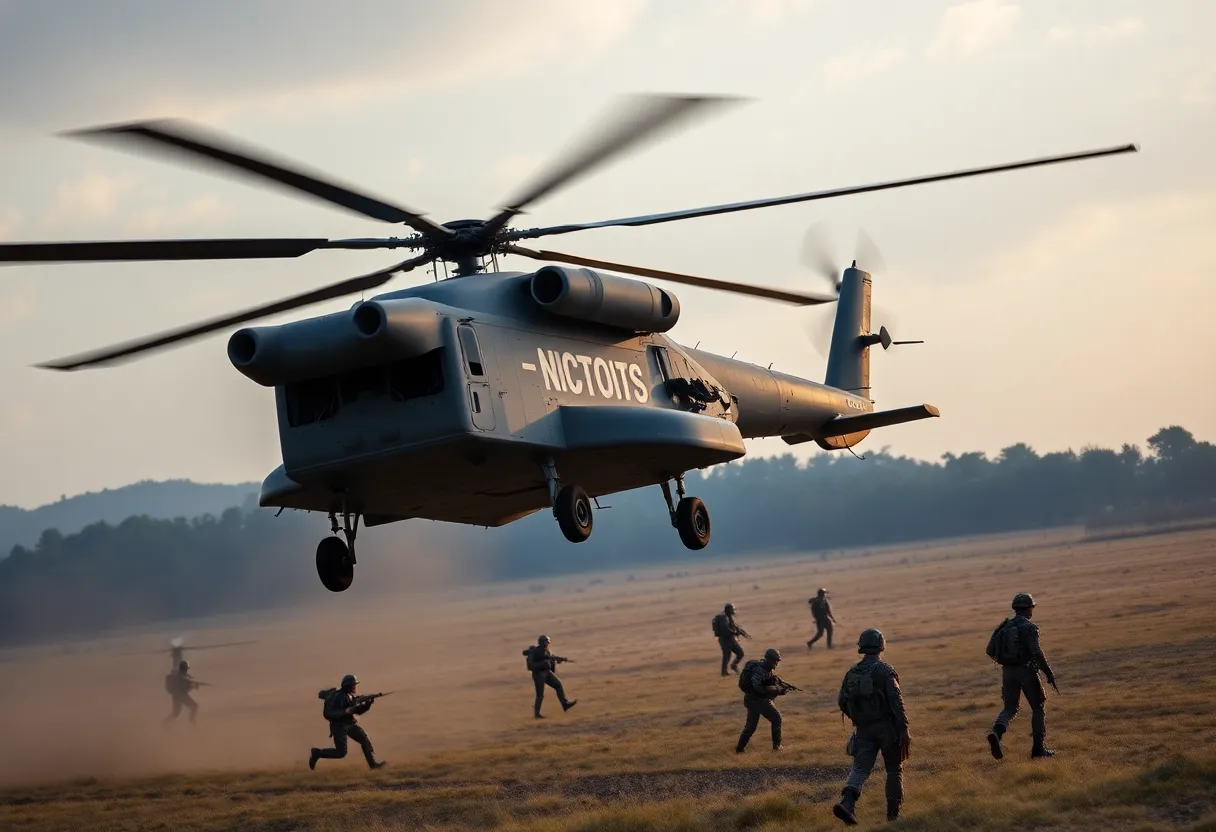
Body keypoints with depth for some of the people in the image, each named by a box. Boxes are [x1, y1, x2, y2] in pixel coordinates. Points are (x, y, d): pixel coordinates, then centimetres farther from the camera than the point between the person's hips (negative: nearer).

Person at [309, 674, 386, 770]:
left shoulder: (352, 696, 5)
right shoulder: (339, 697, -22)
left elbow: (359, 710, 13)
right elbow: (328, 714, -28)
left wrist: (368, 703, -6)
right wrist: (345, 711, -33)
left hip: (350, 724, 8)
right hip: (339, 726, -8)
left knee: (365, 739, -3)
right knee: (341, 753, -8)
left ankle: (372, 763, 2)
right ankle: (317, 753, 11)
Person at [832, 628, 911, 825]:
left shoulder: (852, 673, 5)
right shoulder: (885, 670, -11)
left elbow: (842, 702, 8)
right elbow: (896, 701, -18)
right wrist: (904, 729, -16)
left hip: (863, 729, 3)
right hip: (886, 727, -3)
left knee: (860, 768, 1)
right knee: (894, 769, 12)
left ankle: (846, 803, -22)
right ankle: (894, 811, 16)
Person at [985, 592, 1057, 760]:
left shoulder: (1003, 626, 8)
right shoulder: (1029, 627, -11)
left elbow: (990, 651, 9)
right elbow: (1037, 653, -22)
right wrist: (1049, 673, -14)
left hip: (1008, 671, 5)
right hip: (1026, 671, -5)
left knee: (1010, 709, 10)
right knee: (1038, 708, 11)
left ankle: (996, 732, -20)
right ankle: (1038, 747, 12)